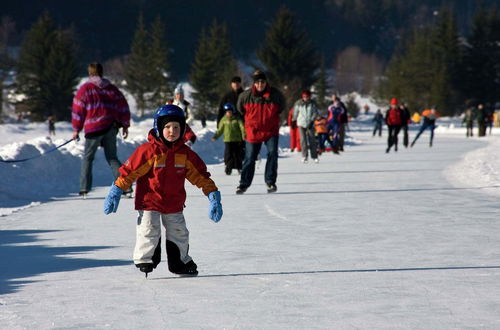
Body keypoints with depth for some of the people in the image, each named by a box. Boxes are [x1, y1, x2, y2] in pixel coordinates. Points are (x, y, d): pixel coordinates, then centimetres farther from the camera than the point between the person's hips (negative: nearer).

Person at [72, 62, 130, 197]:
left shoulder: (85, 89, -2)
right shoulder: (112, 88, 9)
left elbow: (78, 110, -1)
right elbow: (123, 107, 11)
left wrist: (76, 129, 7)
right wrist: (125, 125, 20)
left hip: (94, 128, -3)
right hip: (111, 128, 4)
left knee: (87, 157, 8)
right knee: (112, 158, 12)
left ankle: (84, 189, -1)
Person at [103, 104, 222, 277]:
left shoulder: (185, 153, -1)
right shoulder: (148, 150, -15)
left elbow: (200, 175, 6)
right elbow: (130, 170, -12)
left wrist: (213, 195, 1)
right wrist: (116, 192, -13)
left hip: (174, 203, 5)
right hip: (149, 200, -5)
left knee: (179, 233, 14)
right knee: (149, 231, -11)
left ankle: (180, 261, 33)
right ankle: (144, 259, 9)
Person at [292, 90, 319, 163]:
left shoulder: (312, 103, -2)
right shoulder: (298, 103, -1)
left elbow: (315, 113, 0)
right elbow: (295, 112, 10)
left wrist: (312, 121, -11)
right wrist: (294, 121, 14)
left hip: (310, 124, 0)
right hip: (301, 124, 0)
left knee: (312, 140, -2)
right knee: (303, 140, -6)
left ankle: (314, 156, 5)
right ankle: (304, 156, -3)